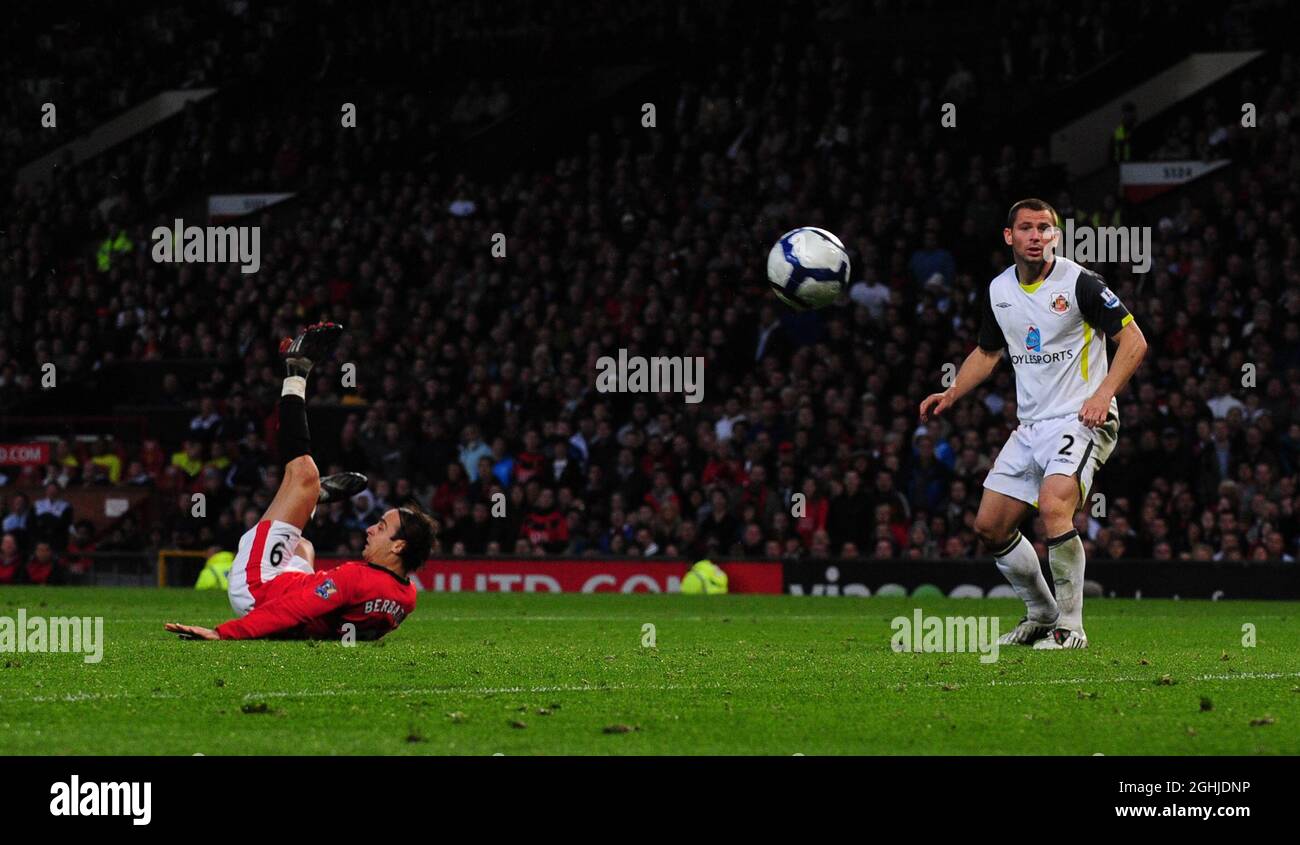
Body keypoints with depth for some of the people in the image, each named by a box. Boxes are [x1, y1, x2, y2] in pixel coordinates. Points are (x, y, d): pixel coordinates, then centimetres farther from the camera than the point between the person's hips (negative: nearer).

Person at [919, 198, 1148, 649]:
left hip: (1080, 421, -8)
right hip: (1031, 424, 8)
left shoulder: (1078, 282, -11)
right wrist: (952, 394, 12)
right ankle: (1041, 614, 26)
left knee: (1054, 507, -29)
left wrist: (1102, 394, -22)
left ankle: (1070, 627, -18)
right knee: (990, 526, 6)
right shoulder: (999, 290, 8)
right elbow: (987, 351, 26)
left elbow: (1133, 340, -10)